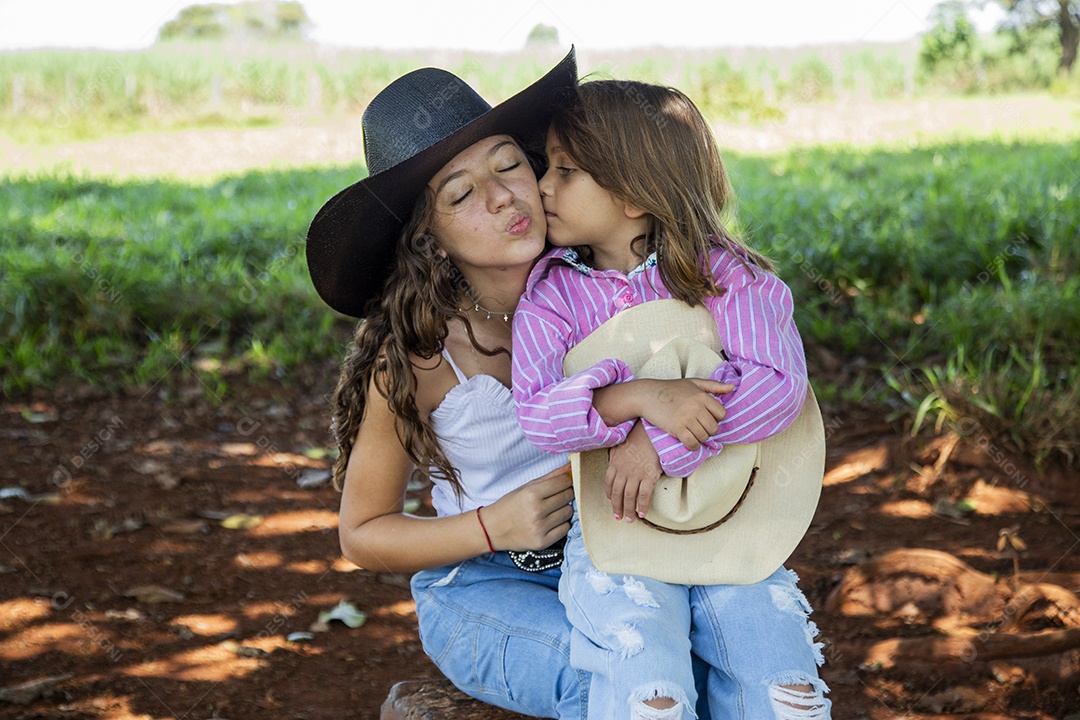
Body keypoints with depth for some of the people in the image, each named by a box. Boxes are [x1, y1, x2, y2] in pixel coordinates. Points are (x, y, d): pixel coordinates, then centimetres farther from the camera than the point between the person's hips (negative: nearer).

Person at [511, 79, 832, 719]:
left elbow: (777, 382, -15)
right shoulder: (552, 294, 0)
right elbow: (538, 413, -13)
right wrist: (637, 397, -28)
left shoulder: (722, 274, -2)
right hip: (610, 529, -1)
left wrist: (657, 440, -22)